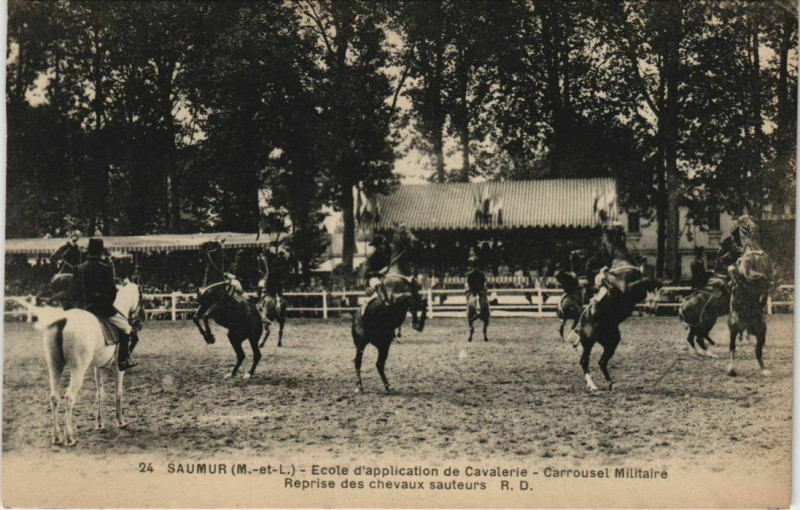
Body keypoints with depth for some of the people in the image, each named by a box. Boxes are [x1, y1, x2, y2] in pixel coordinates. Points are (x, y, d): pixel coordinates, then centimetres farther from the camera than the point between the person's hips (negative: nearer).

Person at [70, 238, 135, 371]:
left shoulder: (79, 269, 5)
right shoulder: (106, 269, -11)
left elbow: (72, 293, 6)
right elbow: (112, 291, -10)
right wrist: (109, 303, 8)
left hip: (83, 309, 6)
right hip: (102, 308, -6)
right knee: (125, 327, 7)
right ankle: (123, 360, 0)